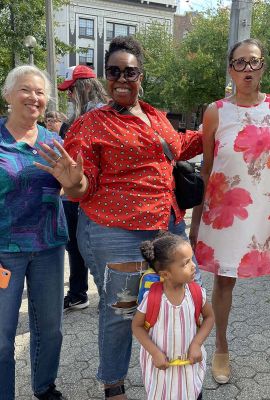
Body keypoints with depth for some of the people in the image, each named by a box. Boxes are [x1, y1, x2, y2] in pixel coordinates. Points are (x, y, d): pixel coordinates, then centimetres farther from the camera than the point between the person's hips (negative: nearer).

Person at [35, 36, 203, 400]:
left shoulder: (157, 117, 10)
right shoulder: (90, 125, -7)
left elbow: (178, 148, 30)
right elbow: (84, 189, -9)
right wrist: (73, 183, -31)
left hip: (170, 225, 7)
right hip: (116, 236, -6)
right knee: (120, 312, 9)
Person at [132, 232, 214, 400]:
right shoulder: (151, 297, -24)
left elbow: (209, 317, -1)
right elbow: (137, 325, -11)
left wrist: (196, 344, -12)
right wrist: (155, 353, -17)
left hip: (190, 360, 2)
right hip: (161, 361, -2)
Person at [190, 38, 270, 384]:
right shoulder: (216, 112, 0)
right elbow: (206, 168, 3)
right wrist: (196, 217, 2)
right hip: (225, 208, -1)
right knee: (224, 278, 8)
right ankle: (221, 349, 28)